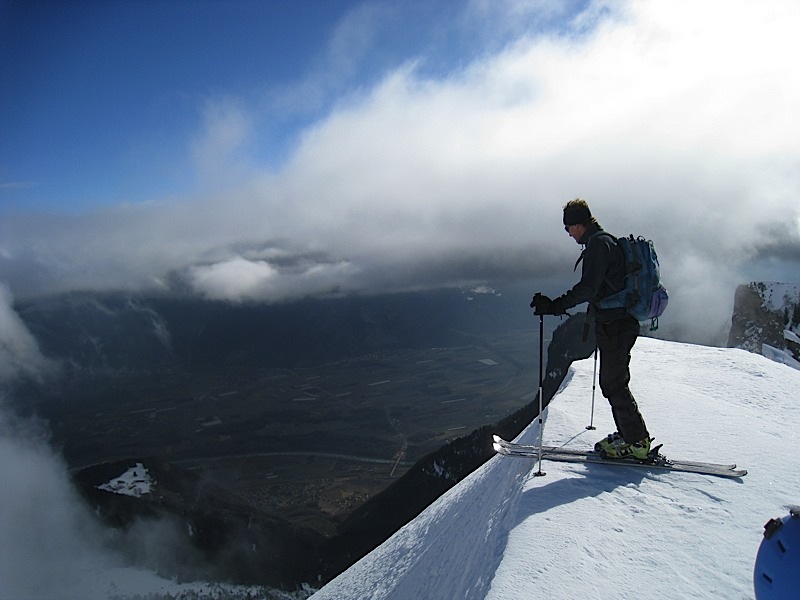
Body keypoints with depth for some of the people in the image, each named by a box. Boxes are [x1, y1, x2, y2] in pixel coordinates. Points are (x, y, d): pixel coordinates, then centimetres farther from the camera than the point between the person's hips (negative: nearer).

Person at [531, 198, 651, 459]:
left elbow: (587, 288, -25)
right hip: (621, 321, 10)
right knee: (612, 382, 16)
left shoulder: (598, 244, -16)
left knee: (613, 384, -3)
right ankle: (628, 433, 25)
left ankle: (637, 441, 6)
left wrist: (555, 306, -25)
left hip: (614, 325, -10)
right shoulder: (606, 241, 16)